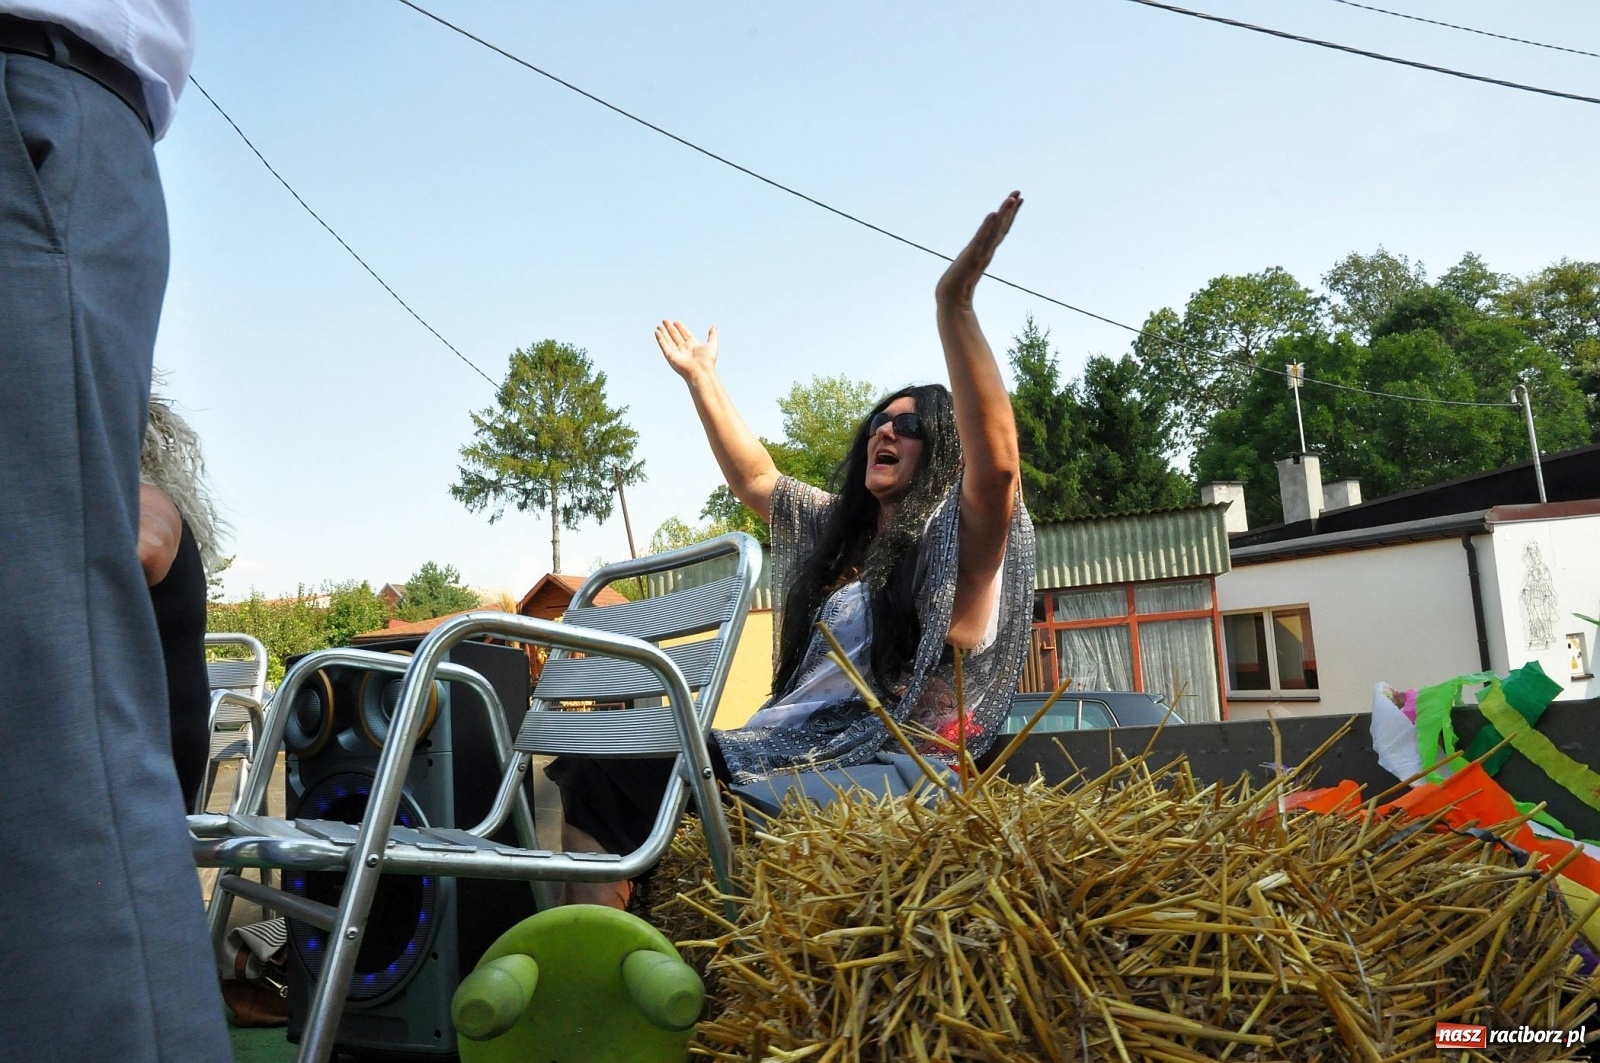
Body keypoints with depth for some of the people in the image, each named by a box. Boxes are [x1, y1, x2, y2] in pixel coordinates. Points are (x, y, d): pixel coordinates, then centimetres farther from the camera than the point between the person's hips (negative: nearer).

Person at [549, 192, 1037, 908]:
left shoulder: (959, 538, -5)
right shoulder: (841, 531, 22)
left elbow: (997, 461, -25)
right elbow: (754, 479, 28)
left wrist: (953, 302, -32)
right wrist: (701, 379, 27)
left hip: (863, 768, -9)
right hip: (779, 747, 9)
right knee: (587, 775, -1)